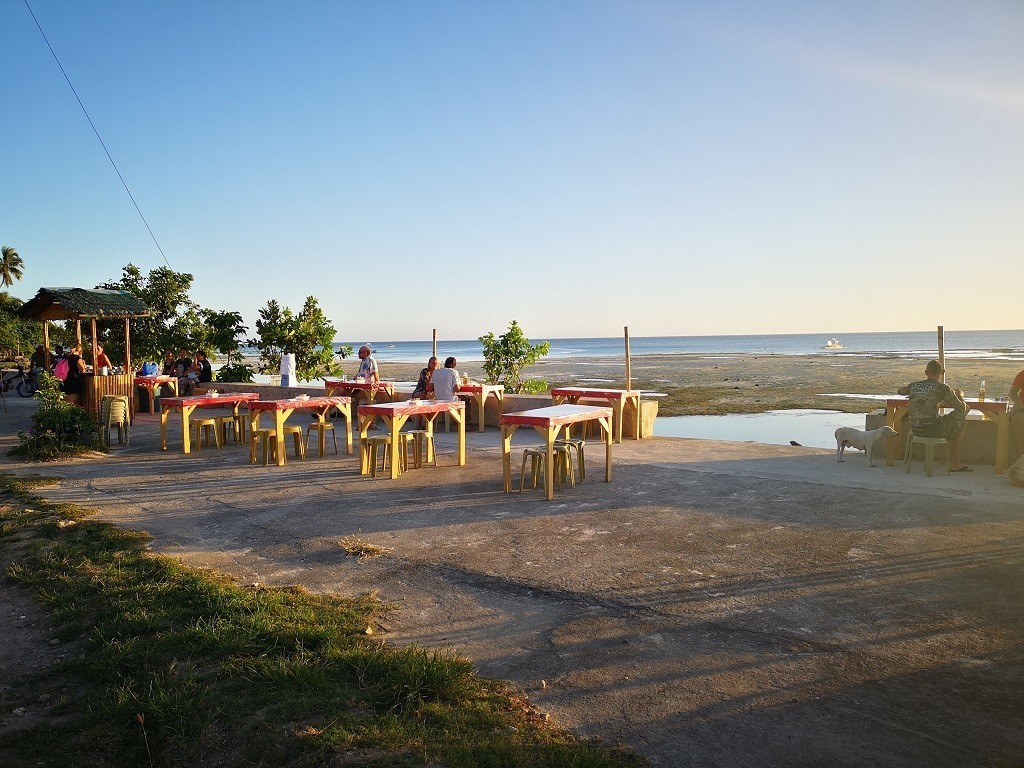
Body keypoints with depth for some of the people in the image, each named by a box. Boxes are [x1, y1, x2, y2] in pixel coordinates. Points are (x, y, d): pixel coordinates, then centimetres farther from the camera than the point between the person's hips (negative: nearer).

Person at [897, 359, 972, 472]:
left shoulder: (914, 386, 10)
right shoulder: (943, 388, -6)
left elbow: (900, 391, 34)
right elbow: (961, 408, -2)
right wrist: (960, 396, 21)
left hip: (915, 429, 7)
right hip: (933, 429, -7)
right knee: (960, 424, 22)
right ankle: (955, 463, 27)